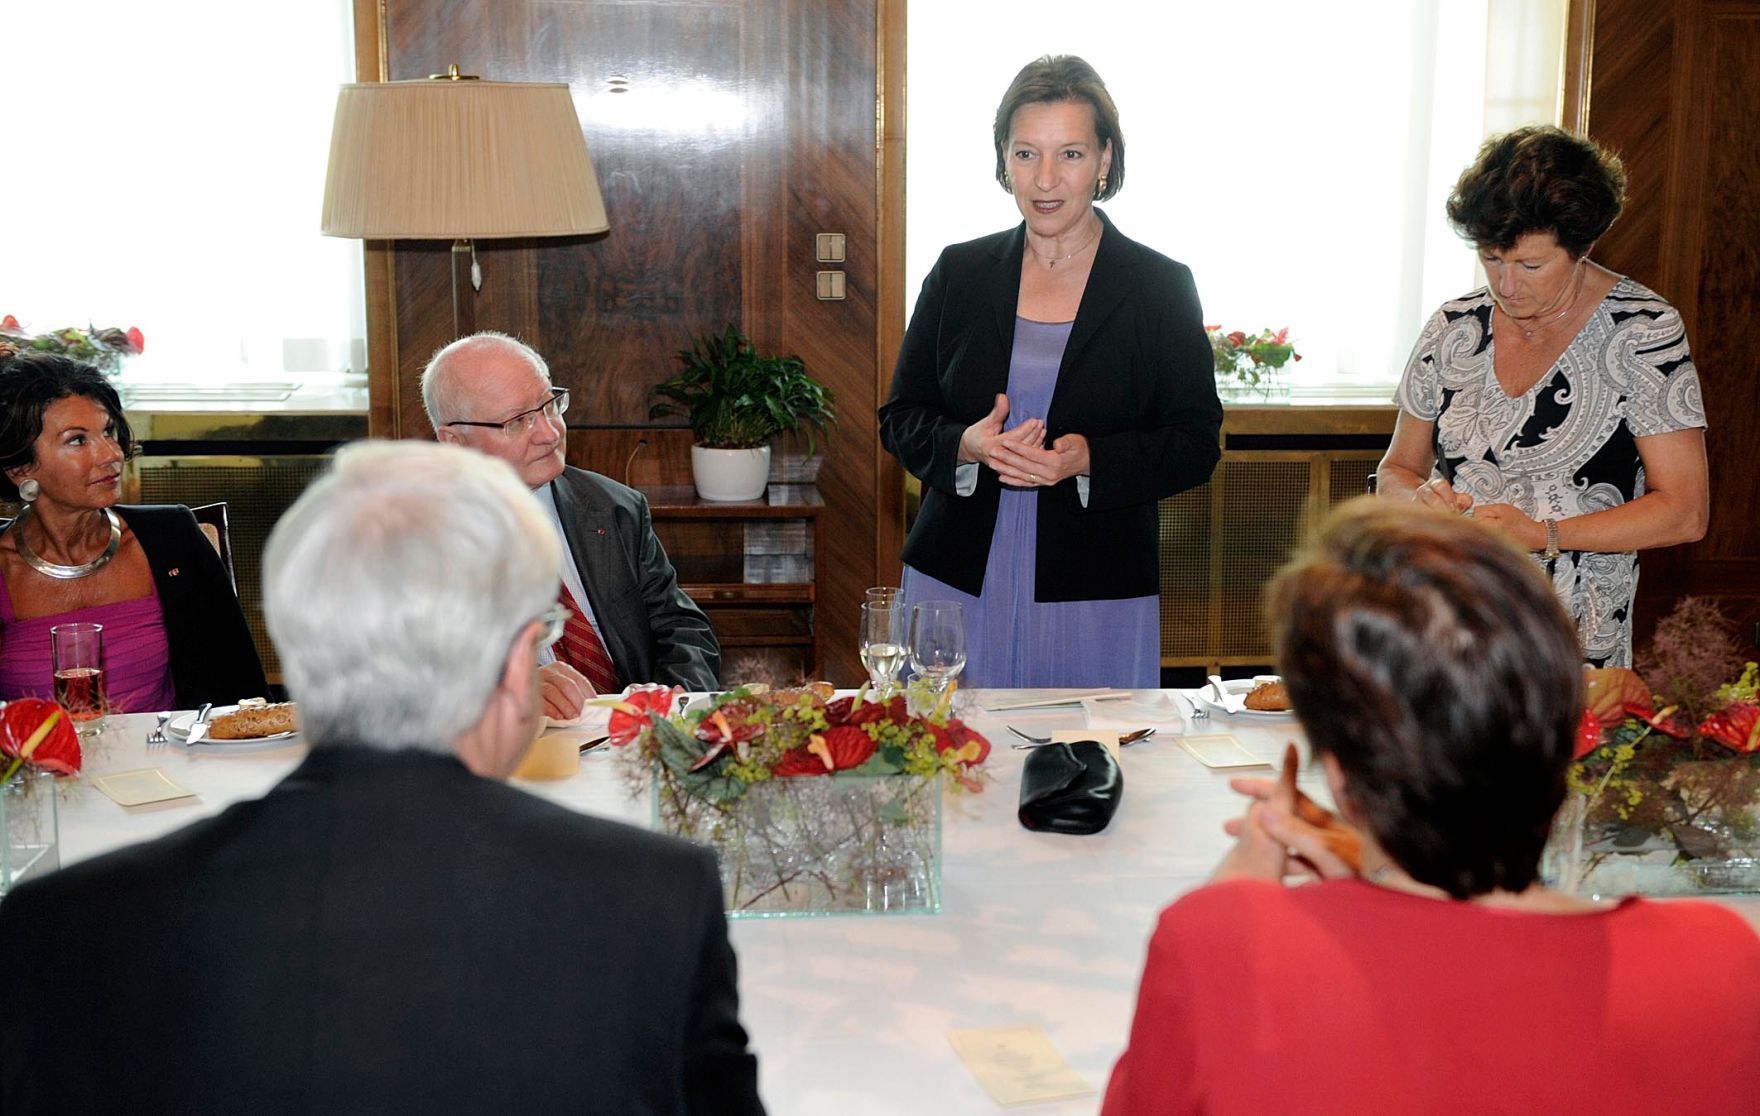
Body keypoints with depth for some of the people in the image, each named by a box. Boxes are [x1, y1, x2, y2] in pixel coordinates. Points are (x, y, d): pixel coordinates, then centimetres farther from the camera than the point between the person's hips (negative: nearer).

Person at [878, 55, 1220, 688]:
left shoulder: (1161, 287, 0)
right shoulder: (958, 273, 7)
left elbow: (1196, 445, -1)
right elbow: (900, 419, 9)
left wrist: (1089, 459, -17)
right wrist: (965, 445, -12)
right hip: (957, 588, 2)